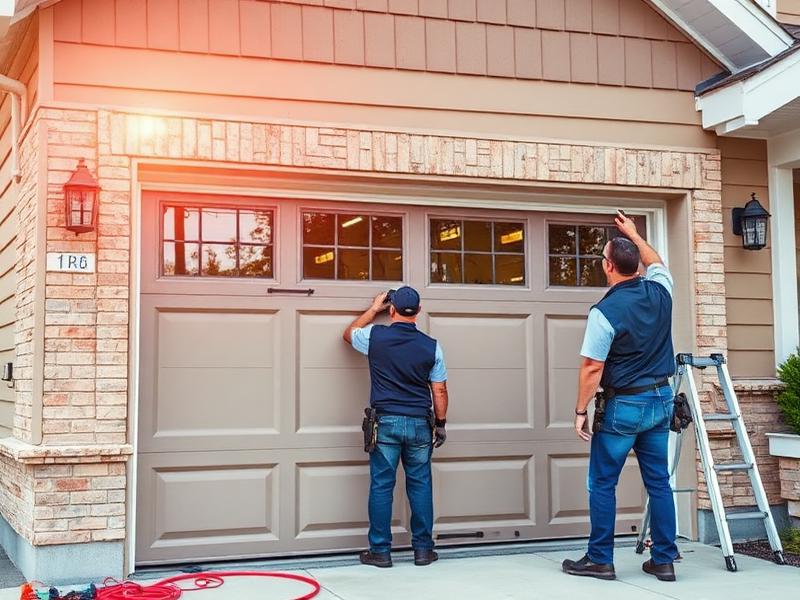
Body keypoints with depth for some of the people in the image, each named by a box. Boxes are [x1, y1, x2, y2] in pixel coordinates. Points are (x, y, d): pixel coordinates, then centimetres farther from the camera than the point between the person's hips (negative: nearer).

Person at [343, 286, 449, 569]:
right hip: (419, 423, 1)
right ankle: (423, 549, 14)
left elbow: (348, 334, 19)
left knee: (381, 485, 4)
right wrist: (441, 423, 13)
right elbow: (439, 390, 2)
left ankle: (380, 550, 7)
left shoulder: (376, 337, -4)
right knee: (420, 485, 9)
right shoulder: (431, 346, -1)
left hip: (385, 422, -1)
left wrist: (373, 308, 26)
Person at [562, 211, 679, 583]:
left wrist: (581, 410, -7)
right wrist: (633, 234, 34)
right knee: (659, 482, 10)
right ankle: (664, 560, 14)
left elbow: (592, 368, -16)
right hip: (661, 399, 6)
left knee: (602, 483, 4)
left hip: (624, 405, -6)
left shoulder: (605, 312, -18)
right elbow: (656, 263, 24)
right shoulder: (659, 291, -1)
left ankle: (600, 560, 9)